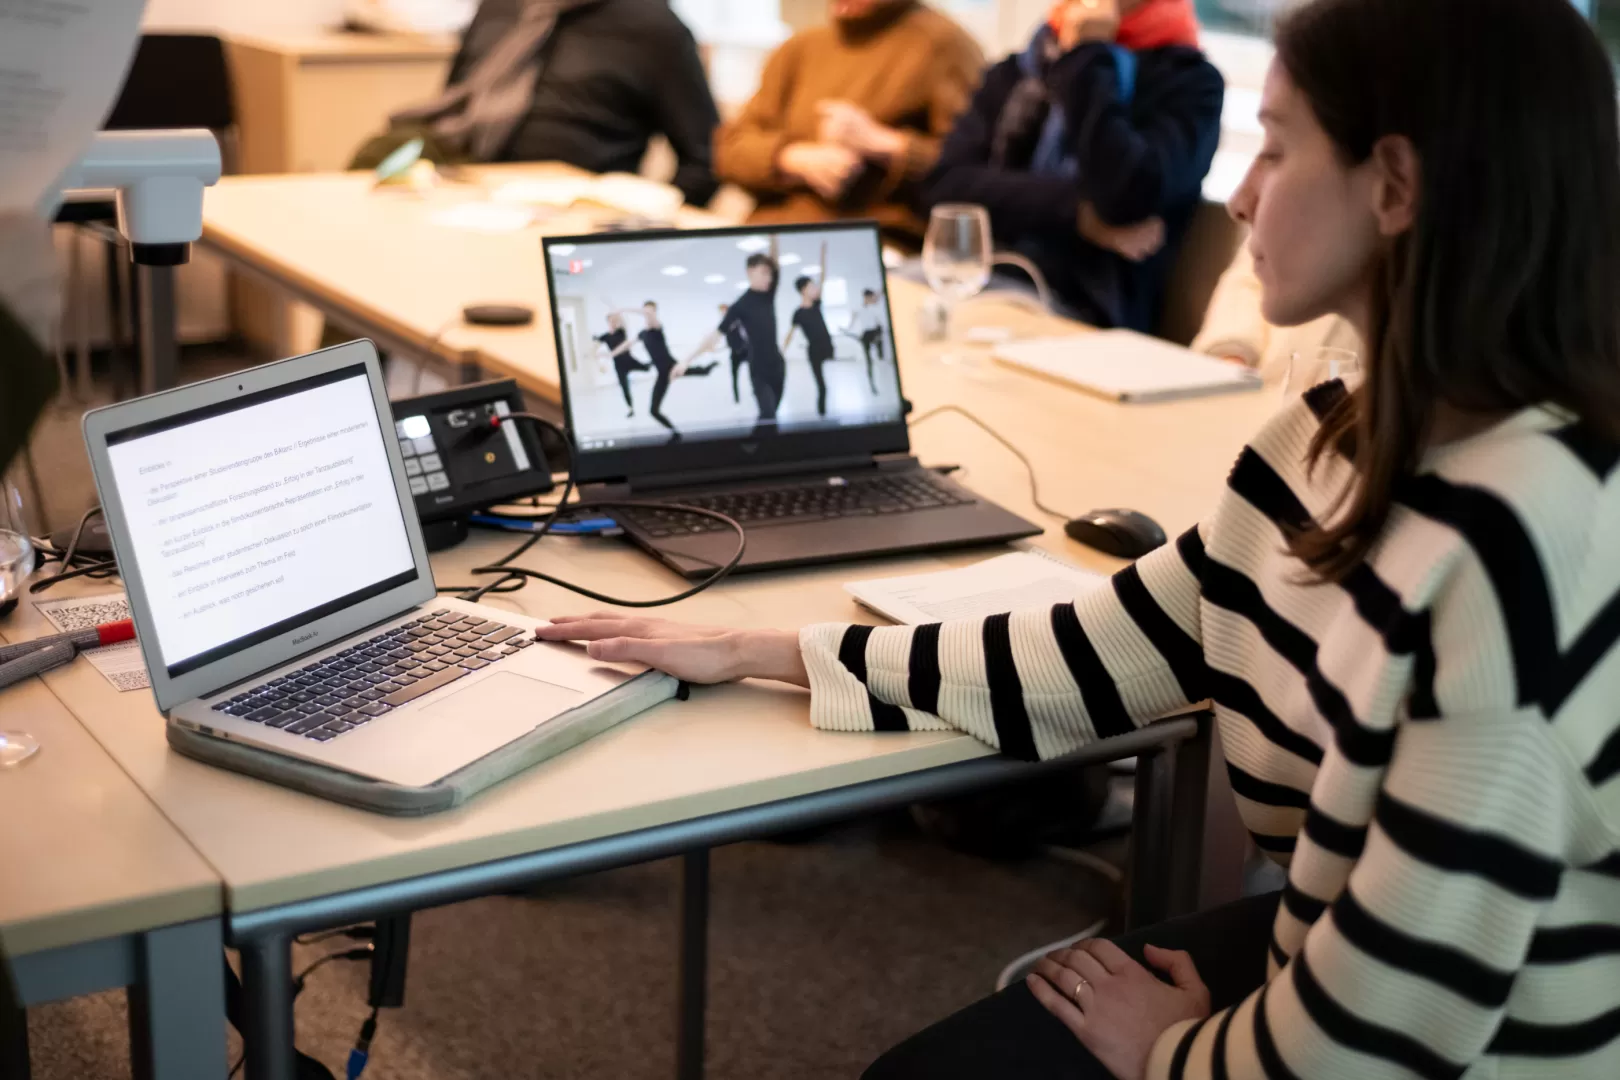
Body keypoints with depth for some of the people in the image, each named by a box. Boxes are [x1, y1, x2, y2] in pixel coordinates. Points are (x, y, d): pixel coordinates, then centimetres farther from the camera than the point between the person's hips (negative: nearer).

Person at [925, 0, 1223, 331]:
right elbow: (944, 186, 0)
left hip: (1080, 313, -5)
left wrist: (1084, 58, -8)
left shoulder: (1188, 79, 3)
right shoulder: (1015, 73, 16)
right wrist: (1079, 214, -12)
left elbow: (1125, 202, -17)